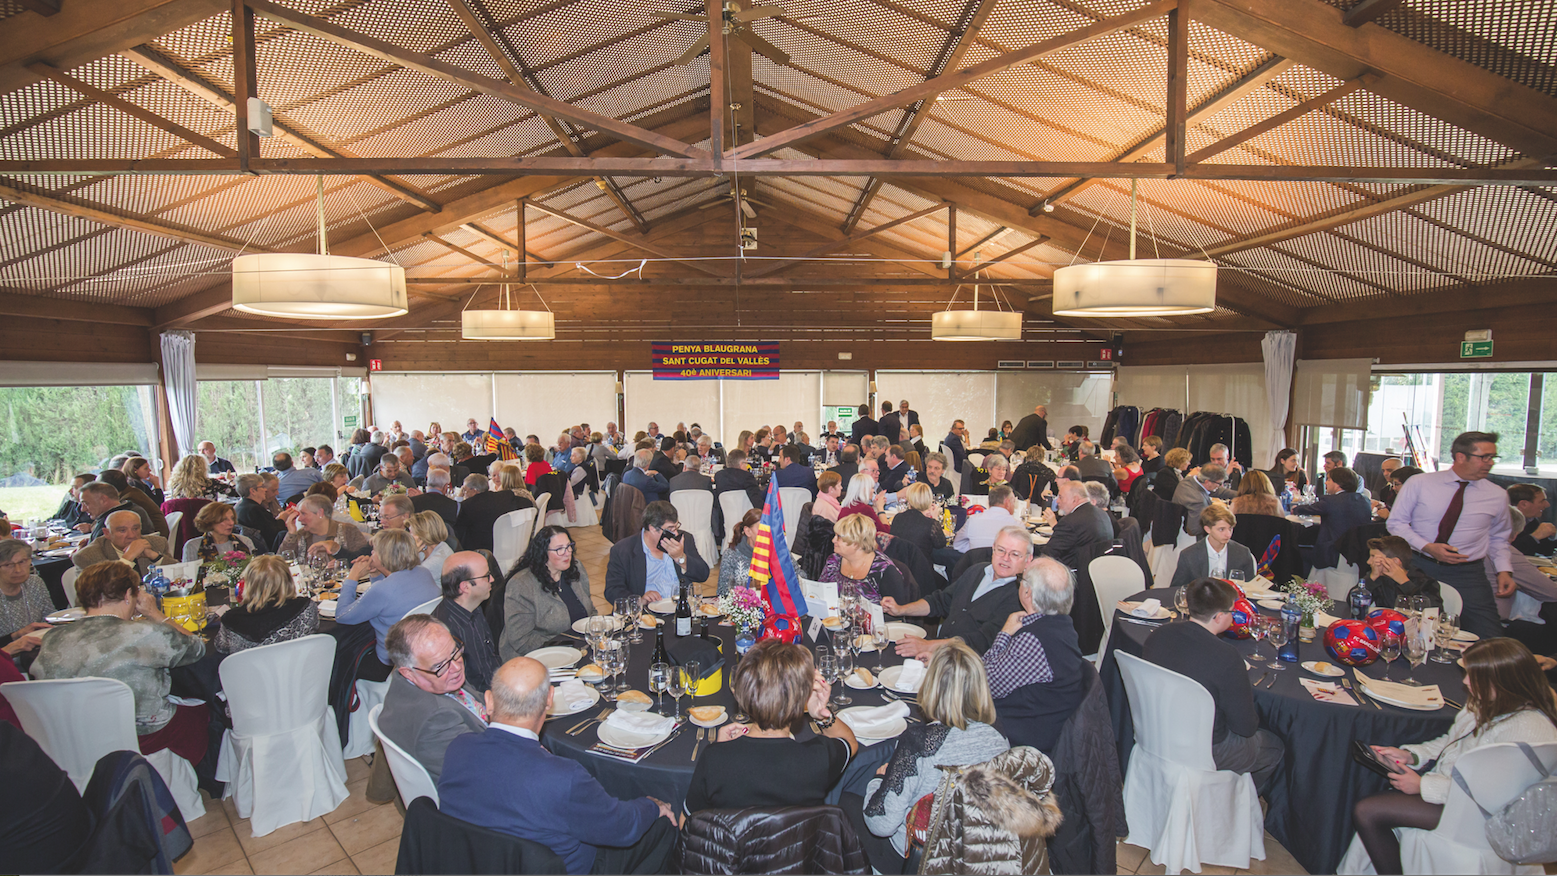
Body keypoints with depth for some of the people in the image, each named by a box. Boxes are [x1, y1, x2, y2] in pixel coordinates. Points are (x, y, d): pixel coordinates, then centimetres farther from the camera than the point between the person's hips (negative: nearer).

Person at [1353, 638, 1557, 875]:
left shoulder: (1527, 730, -26)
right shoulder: (1490, 703, 3)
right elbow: (1452, 740, 17)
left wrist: (1423, 785, -19)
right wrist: (1409, 754, 3)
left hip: (1474, 812, -9)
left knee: (1367, 811, -17)